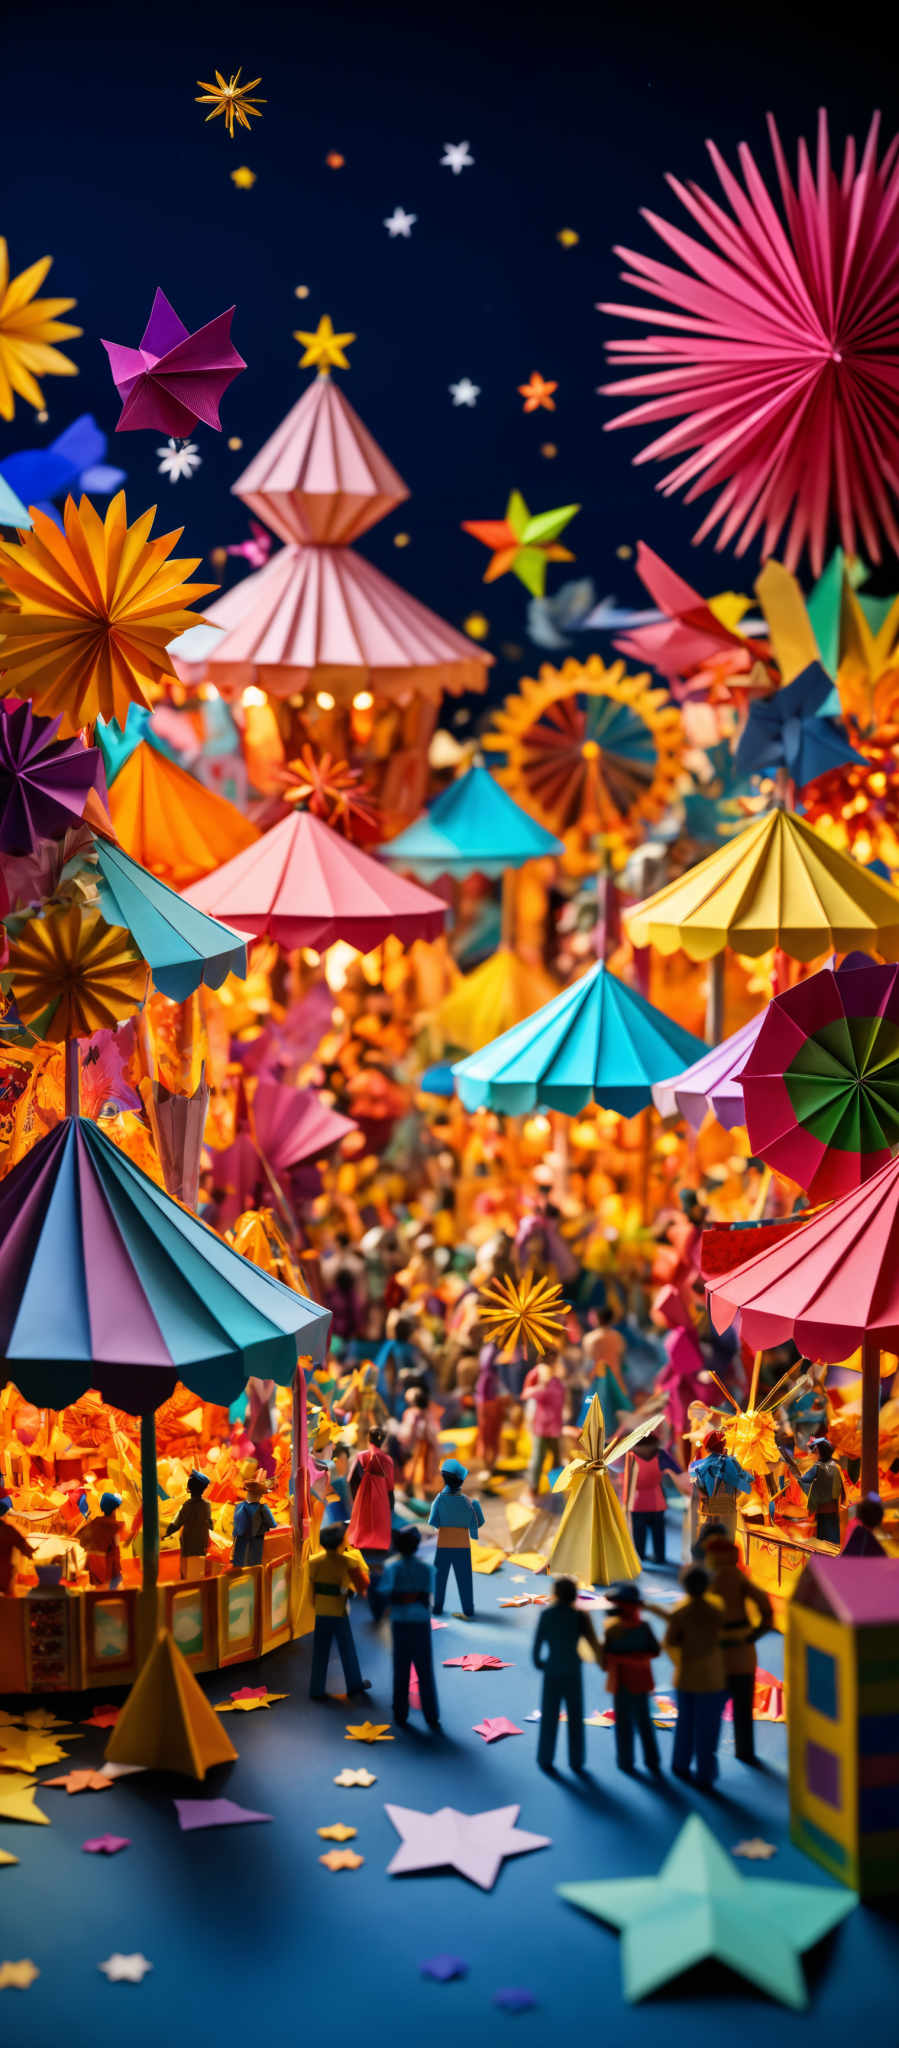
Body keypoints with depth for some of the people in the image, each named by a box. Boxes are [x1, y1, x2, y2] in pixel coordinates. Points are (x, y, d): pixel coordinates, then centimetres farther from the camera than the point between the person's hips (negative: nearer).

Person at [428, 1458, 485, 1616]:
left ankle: (437, 1606, 12)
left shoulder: (440, 1498, -9)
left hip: (443, 1543, -1)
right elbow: (474, 1522, -4)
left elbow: (433, 1522, -10)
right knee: (464, 1577, 7)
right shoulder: (466, 1501, -5)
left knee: (439, 1575, 10)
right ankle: (468, 1608, 5)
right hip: (462, 1544, 1)